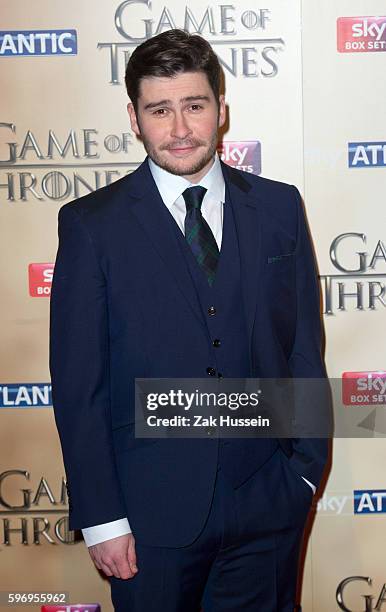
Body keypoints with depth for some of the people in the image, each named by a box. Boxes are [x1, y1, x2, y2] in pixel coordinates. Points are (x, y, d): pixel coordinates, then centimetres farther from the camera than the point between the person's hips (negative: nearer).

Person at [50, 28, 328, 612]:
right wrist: (101, 516, -8)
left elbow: (304, 345, 5)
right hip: (152, 509, -2)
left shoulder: (279, 208, 2)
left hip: (268, 501, 2)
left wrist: (307, 466, 2)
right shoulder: (92, 224, -6)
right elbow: (77, 383, -6)